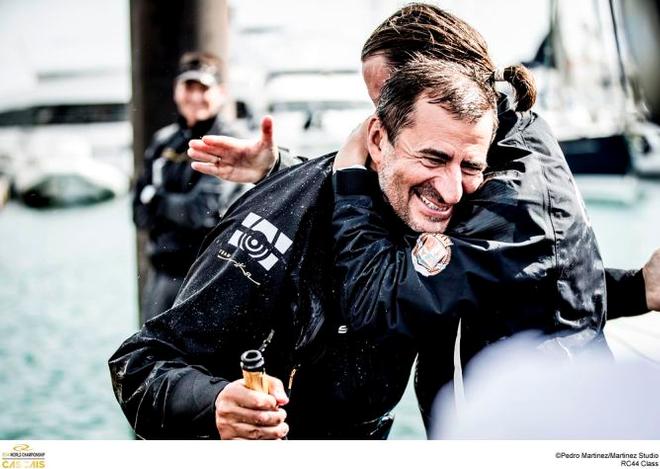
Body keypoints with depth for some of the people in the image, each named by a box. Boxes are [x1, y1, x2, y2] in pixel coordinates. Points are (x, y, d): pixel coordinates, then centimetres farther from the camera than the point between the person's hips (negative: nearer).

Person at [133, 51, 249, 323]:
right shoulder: (164, 141, 9)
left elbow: (204, 210, -19)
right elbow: (141, 214, 6)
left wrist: (157, 201, -5)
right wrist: (180, 209, -12)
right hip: (162, 272, 7)